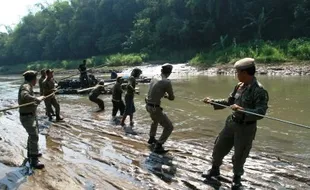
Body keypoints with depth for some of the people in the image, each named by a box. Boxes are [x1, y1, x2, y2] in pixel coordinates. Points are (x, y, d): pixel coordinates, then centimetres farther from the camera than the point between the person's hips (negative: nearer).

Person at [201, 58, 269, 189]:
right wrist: (212, 102, 8)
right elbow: (229, 102, 14)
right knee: (219, 147, 16)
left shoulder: (259, 91, -22)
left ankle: (237, 177, 36)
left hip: (246, 128, -7)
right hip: (232, 123, 7)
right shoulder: (239, 86, 1)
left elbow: (260, 113, -28)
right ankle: (215, 169, 40)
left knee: (239, 155, 9)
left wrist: (242, 110, -40)